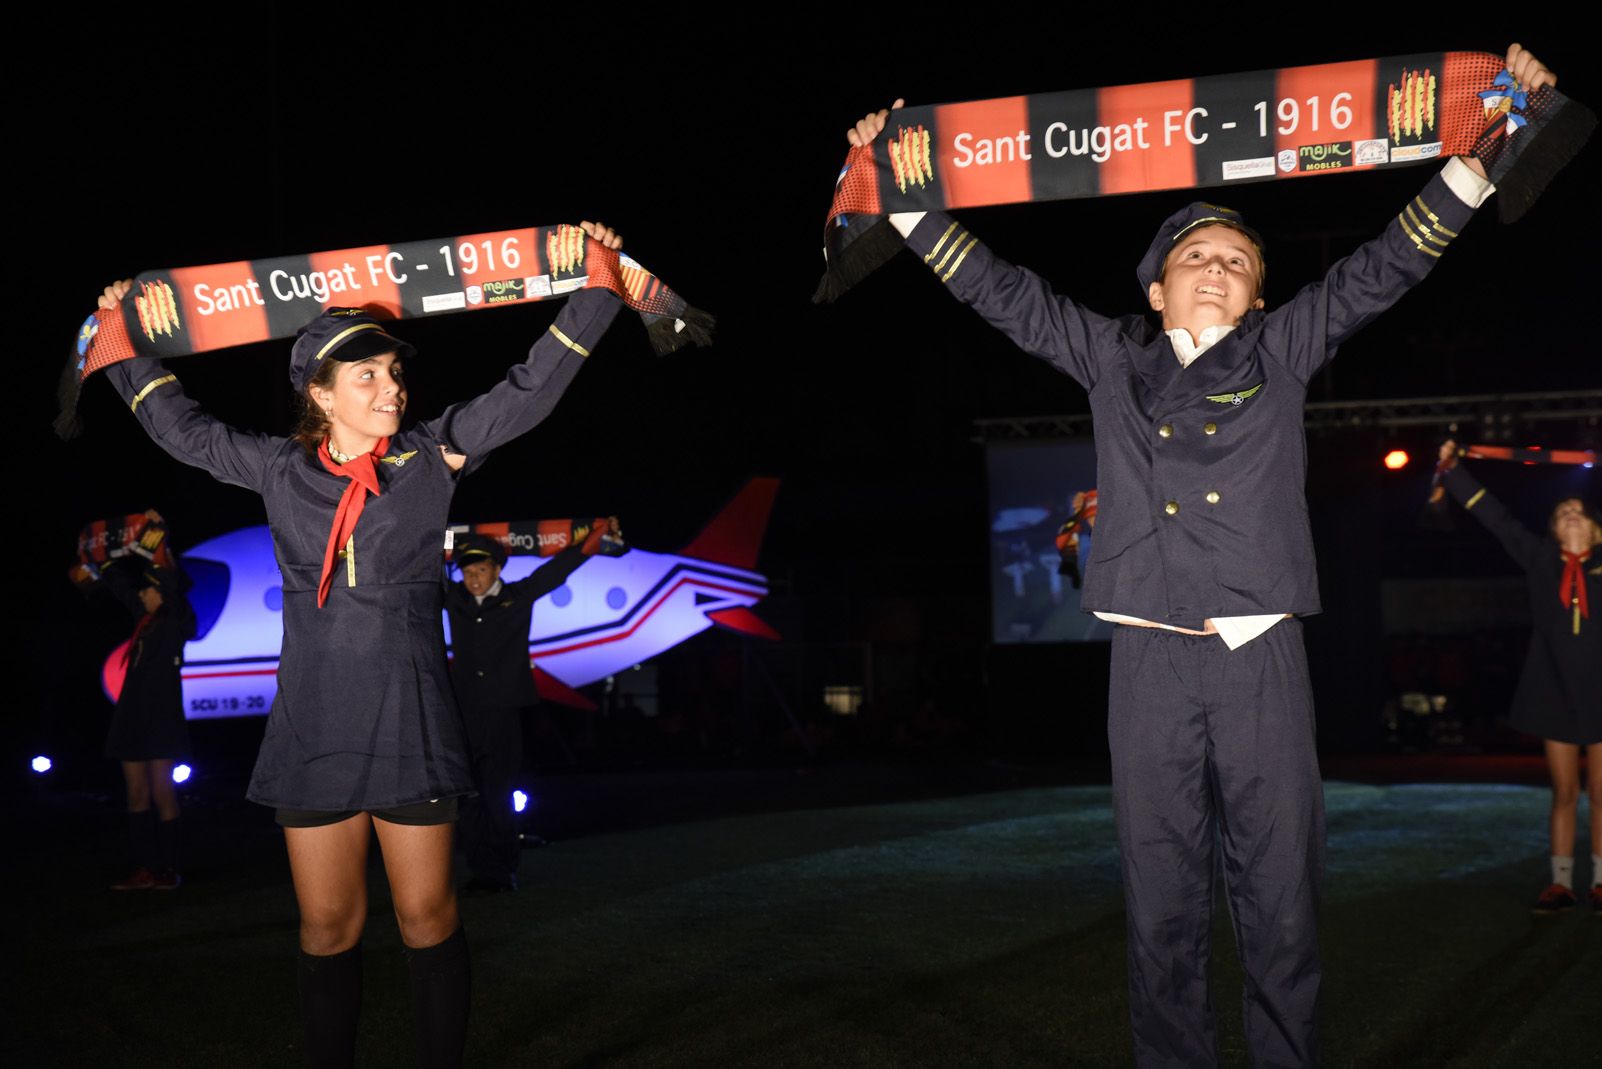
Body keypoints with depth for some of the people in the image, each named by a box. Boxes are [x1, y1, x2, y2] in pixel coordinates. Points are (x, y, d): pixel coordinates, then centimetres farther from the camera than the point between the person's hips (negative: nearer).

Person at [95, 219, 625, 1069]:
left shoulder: (431, 456, 1)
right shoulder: (282, 469, 6)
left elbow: (531, 389, 2)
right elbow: (185, 430, 20)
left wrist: (593, 291, -2)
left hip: (410, 725, -1)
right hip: (313, 732, 2)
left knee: (426, 918, 3)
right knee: (327, 926, 6)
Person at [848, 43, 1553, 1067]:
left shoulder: (1283, 351, 12)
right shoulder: (1110, 357, 14)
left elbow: (1386, 265, 12)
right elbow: (1002, 288, 18)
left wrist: (1483, 153, 7)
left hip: (1263, 657, 0)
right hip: (1152, 661, 1)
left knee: (1282, 900, 1)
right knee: (1164, 905, 4)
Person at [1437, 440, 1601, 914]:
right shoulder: (1539, 558, 7)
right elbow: (1496, 517, 8)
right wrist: (1452, 470, 7)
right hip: (1556, 692, 1)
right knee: (1563, 794, 6)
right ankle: (1560, 883, 10)